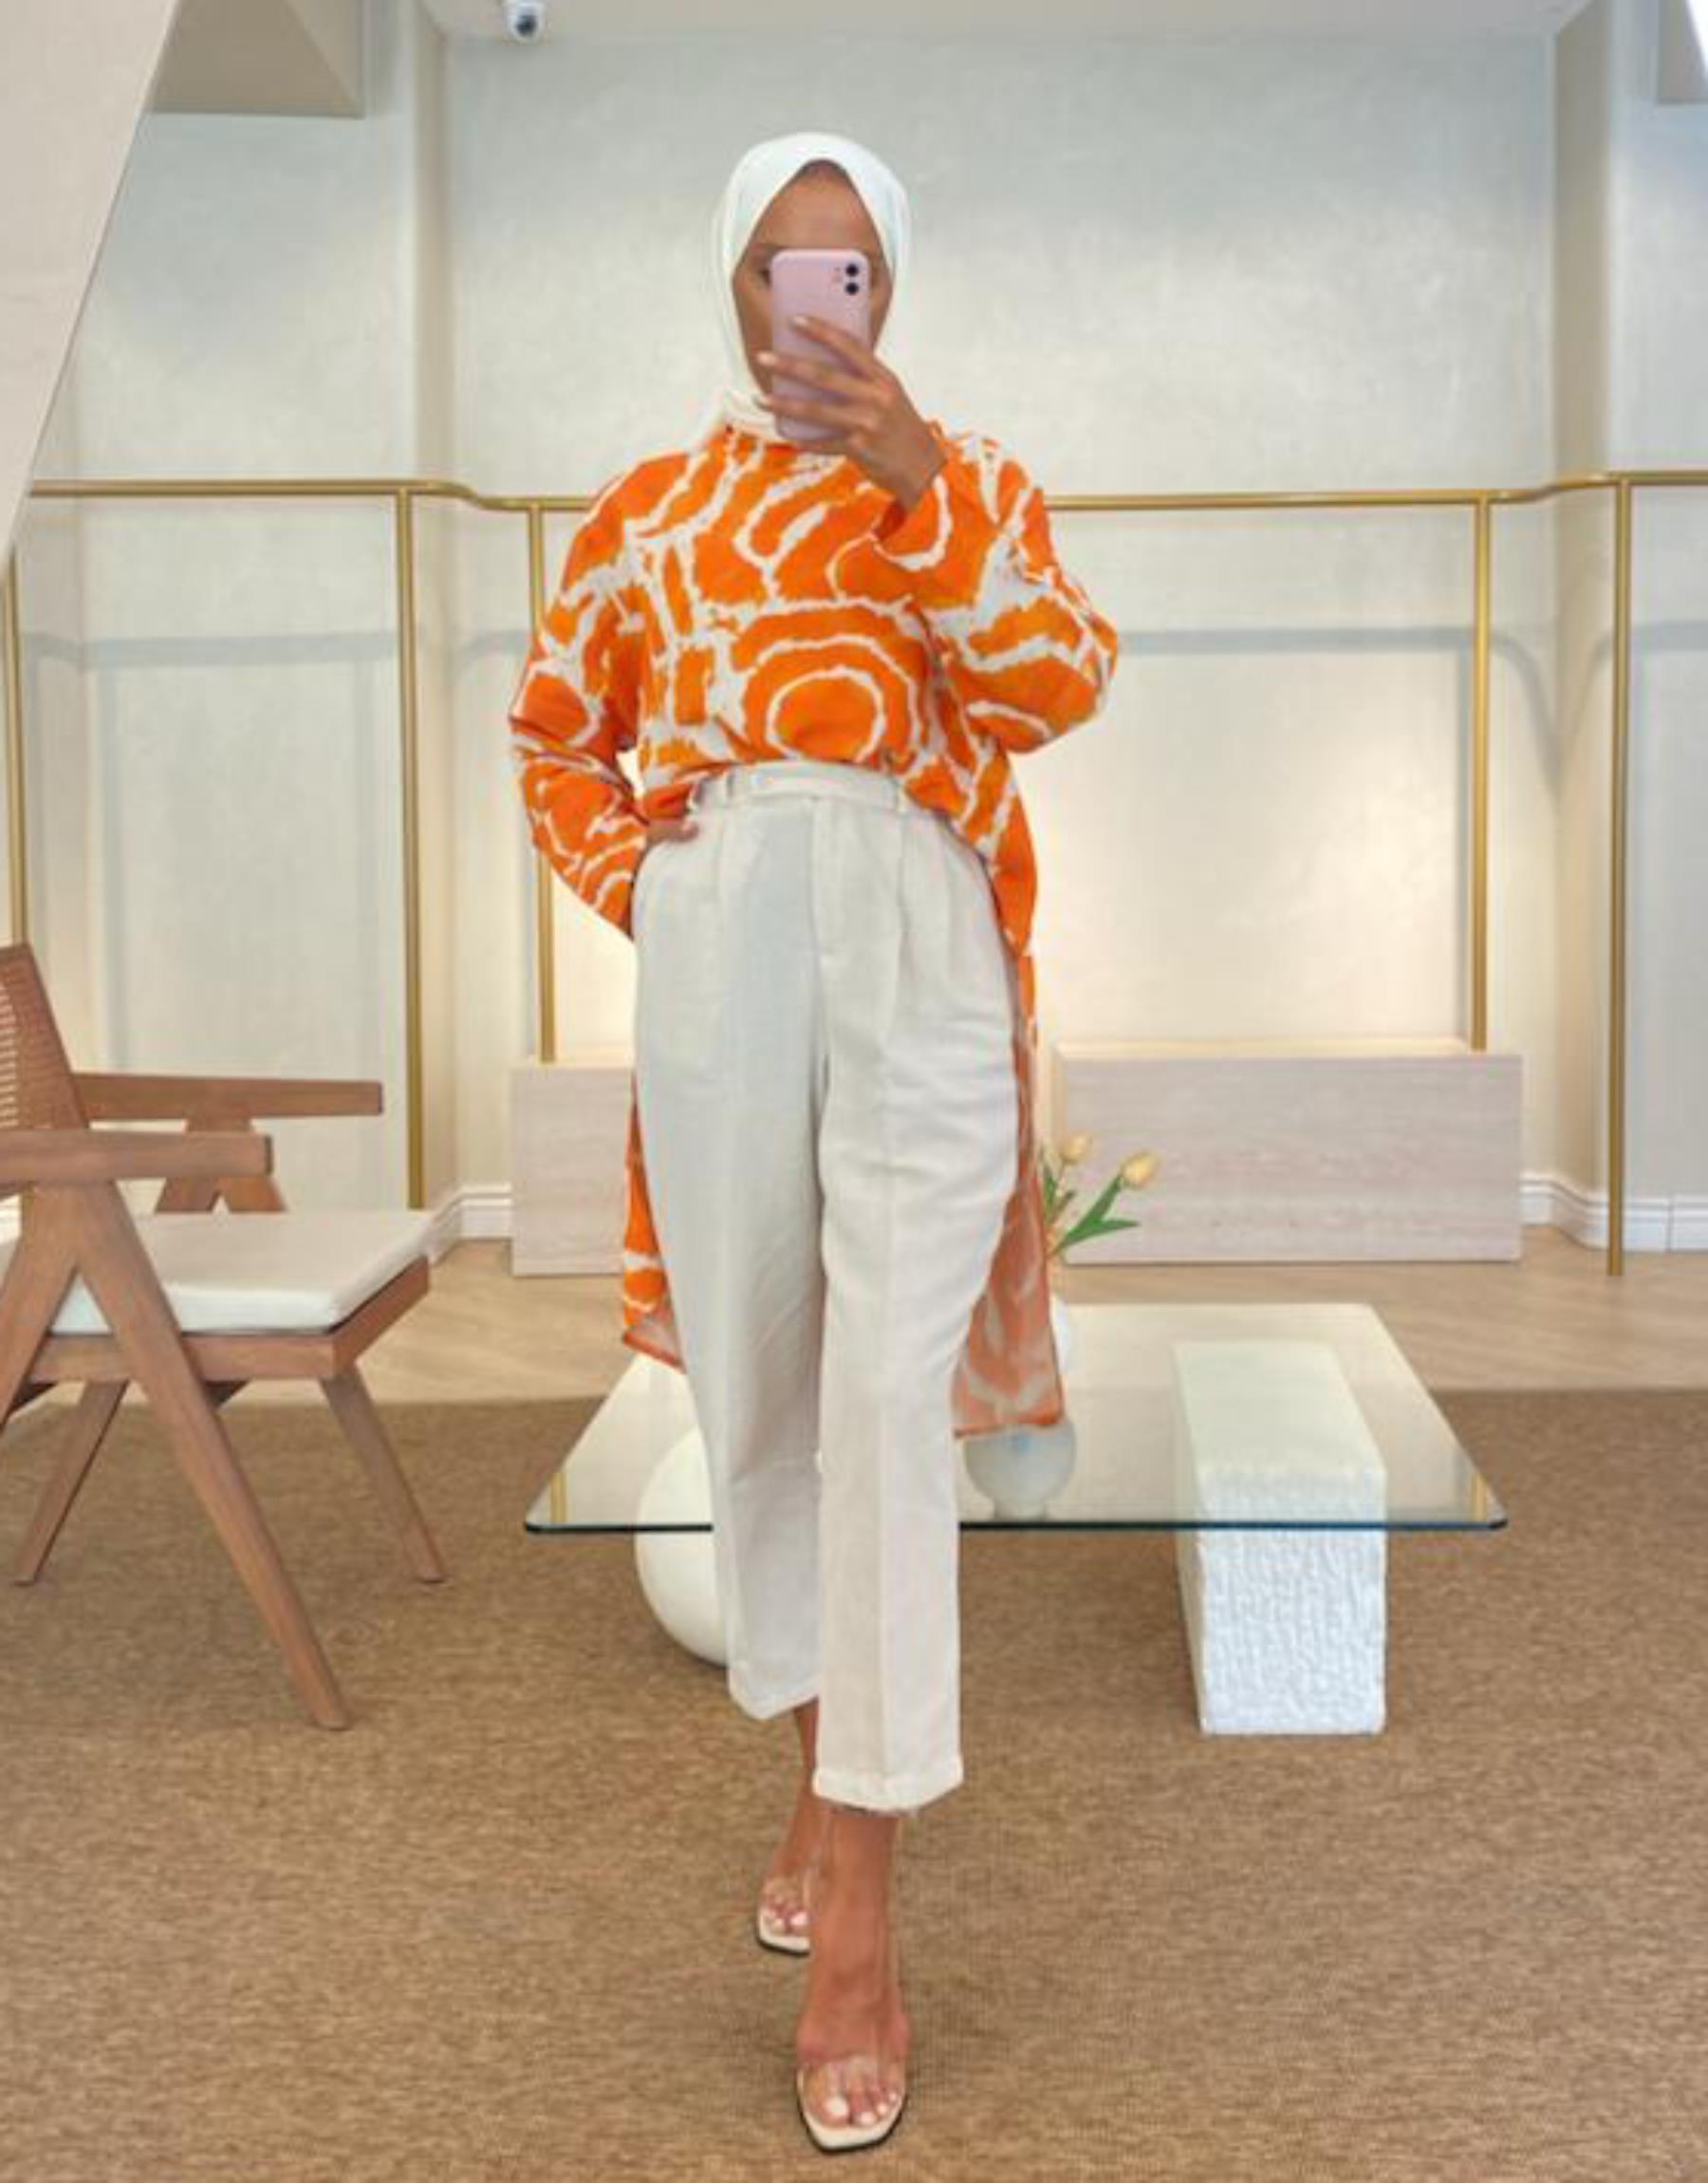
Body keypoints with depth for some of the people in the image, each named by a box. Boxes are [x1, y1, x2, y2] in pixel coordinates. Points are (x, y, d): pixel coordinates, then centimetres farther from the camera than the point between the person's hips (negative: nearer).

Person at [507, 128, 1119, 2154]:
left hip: (916, 955, -2)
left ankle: (858, 1923, -10)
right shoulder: (644, 507, 13)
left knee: (890, 1389, -13)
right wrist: (632, 885, 4)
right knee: (755, 1375, 7)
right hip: (718, 955, 3)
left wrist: (919, 486, -18)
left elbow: (1061, 688, -8)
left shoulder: (966, 477, 9)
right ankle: (823, 1766, 28)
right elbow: (554, 728, 21)